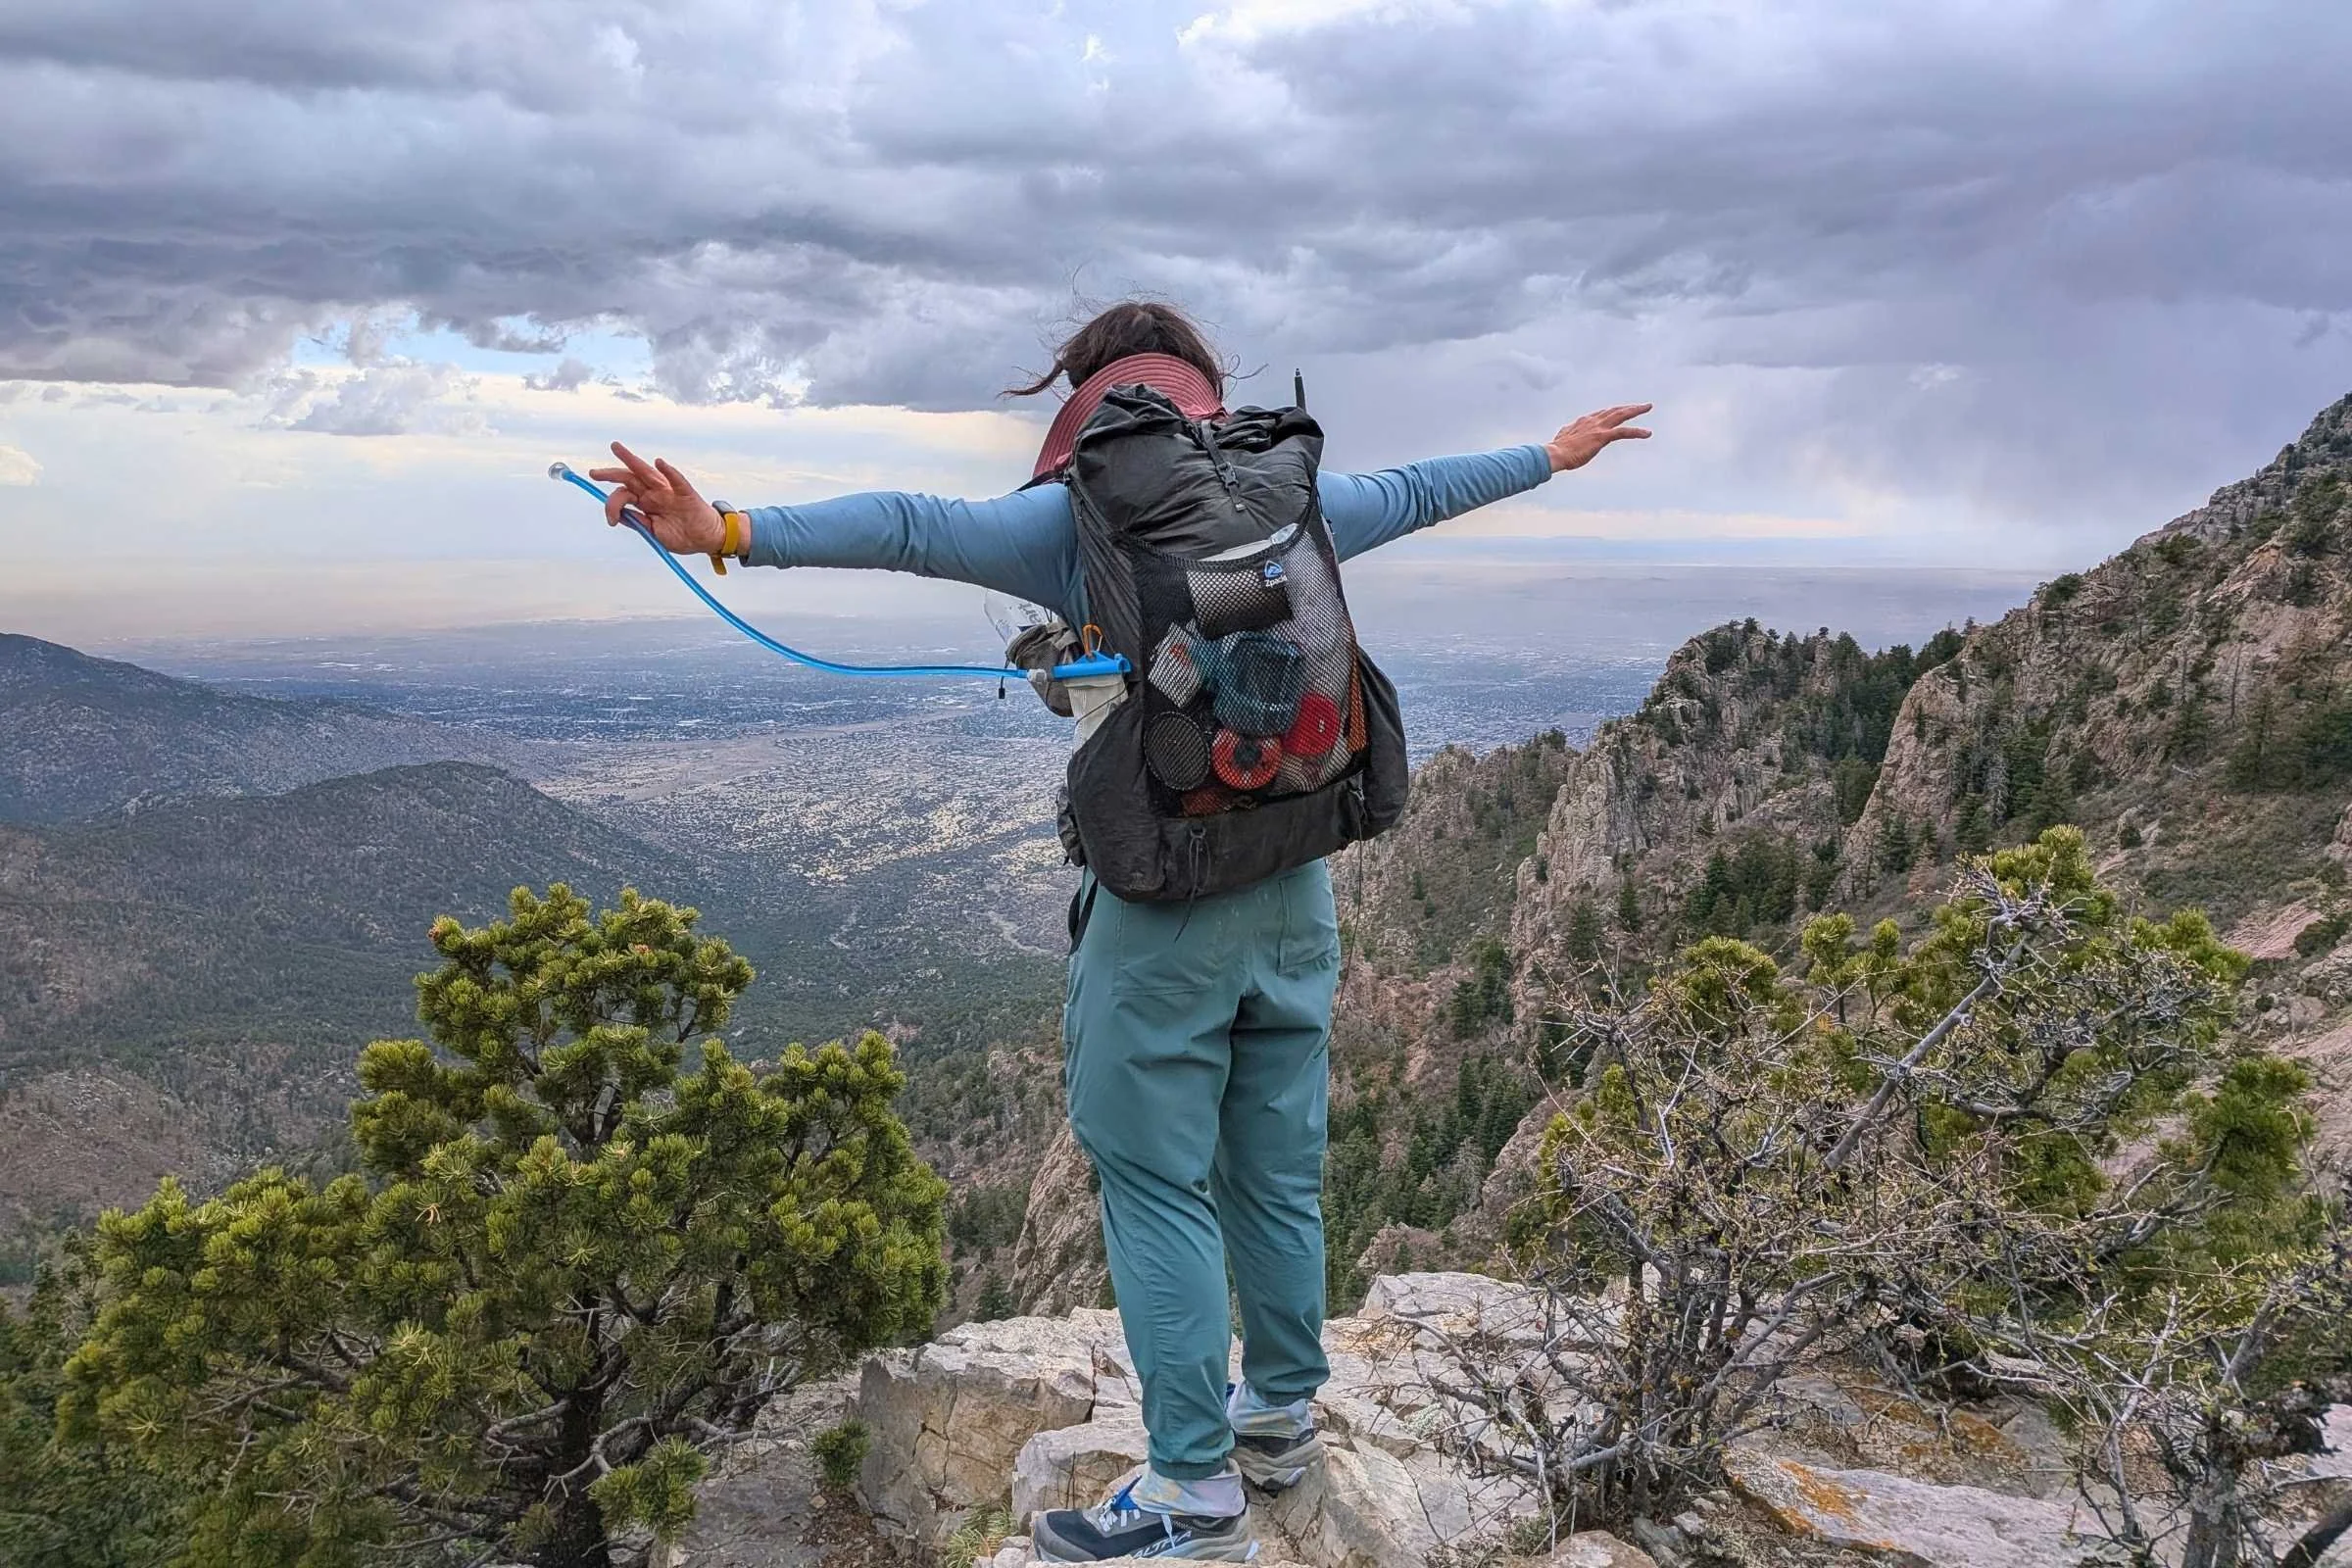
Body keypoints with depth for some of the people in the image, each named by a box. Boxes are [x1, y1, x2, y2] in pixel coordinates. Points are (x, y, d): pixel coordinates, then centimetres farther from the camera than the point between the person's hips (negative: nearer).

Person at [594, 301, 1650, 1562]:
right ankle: (1280, 1415, 34)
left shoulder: (1080, 516, -5)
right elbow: (1422, 489, 24)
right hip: (1294, 890, 6)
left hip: (1162, 902, -5)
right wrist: (1552, 455, 42)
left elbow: (913, 527, -20)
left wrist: (727, 534, -28)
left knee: (1156, 1186, 5)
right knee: (1279, 1174, 17)